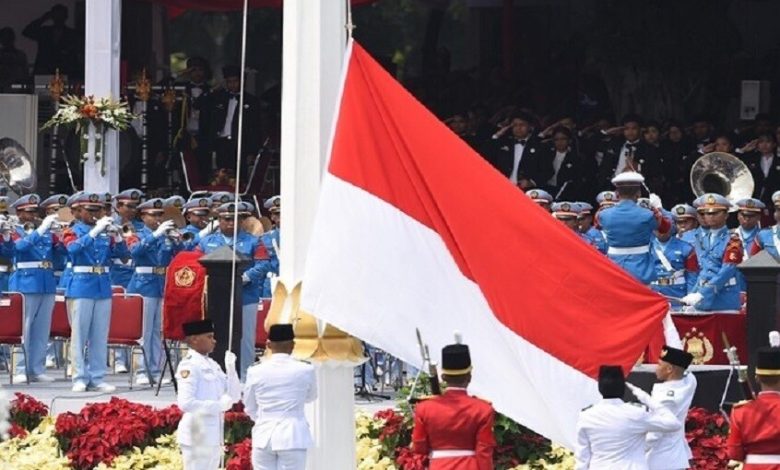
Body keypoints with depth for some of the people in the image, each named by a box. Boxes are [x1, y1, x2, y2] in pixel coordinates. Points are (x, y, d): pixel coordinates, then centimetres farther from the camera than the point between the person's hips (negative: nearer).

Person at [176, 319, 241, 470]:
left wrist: (231, 368, -1)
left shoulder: (213, 365, 13)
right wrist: (219, 405, -18)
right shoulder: (189, 366, -13)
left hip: (213, 438, 9)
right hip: (196, 437, -9)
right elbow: (185, 403, -24)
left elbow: (234, 396, 11)